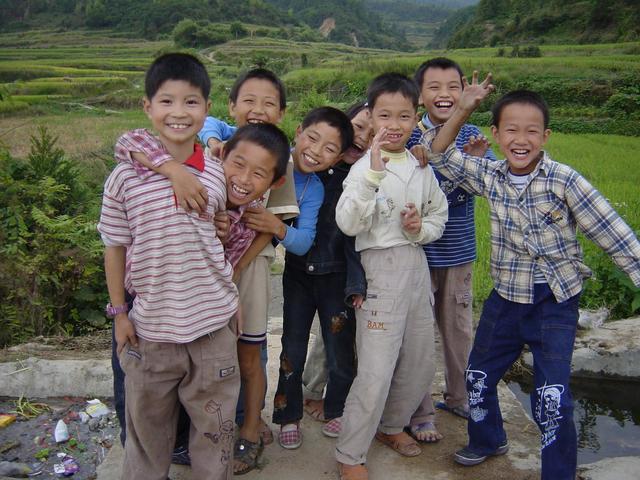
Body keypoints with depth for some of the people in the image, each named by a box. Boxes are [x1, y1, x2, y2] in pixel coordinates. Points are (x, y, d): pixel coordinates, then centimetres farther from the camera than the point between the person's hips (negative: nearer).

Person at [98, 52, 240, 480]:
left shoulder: (218, 174, -4)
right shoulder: (126, 177, -9)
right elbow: (115, 246, 0)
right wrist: (119, 312, 1)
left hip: (213, 322, 1)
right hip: (150, 324, -1)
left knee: (215, 421, 15)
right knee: (148, 421, 18)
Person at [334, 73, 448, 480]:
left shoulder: (421, 167, 7)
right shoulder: (365, 166, -11)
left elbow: (440, 214, 17)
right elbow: (347, 223, -24)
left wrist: (423, 228, -5)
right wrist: (373, 174, -33)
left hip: (417, 264, 7)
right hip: (381, 267, -7)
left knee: (421, 362, 17)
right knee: (376, 370, -7)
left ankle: (391, 425, 40)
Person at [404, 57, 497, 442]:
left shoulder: (472, 135, 1)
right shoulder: (410, 137, -11)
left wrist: (478, 161, -22)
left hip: (460, 251, 4)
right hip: (419, 250, -4)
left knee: (460, 329, 19)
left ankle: (460, 396, 40)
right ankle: (421, 413, 22)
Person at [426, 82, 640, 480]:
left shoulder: (564, 181, -16)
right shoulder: (489, 176, -4)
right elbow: (440, 153, -1)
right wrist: (463, 111, -12)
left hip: (555, 302, -5)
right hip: (505, 298, 5)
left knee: (552, 398, -7)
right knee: (479, 375, 19)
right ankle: (489, 440, 47)